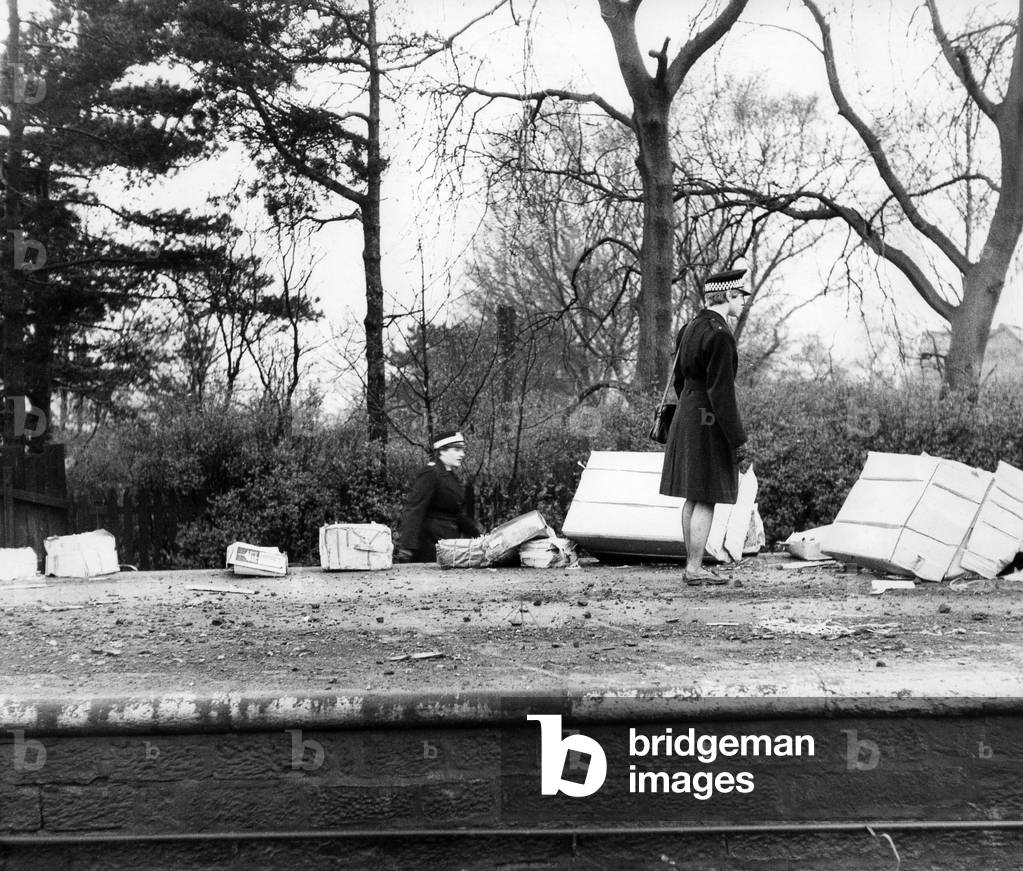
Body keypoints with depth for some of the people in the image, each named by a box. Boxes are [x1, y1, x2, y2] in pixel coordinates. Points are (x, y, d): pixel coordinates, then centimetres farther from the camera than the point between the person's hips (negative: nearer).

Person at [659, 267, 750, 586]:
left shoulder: (689, 329, 10)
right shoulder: (720, 335, -18)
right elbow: (721, 392, -21)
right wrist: (738, 440, -17)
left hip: (686, 416, 9)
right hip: (711, 423, -9)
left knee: (693, 497, 13)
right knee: (706, 499, -2)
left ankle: (693, 565, 19)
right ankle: (695, 569, 2)